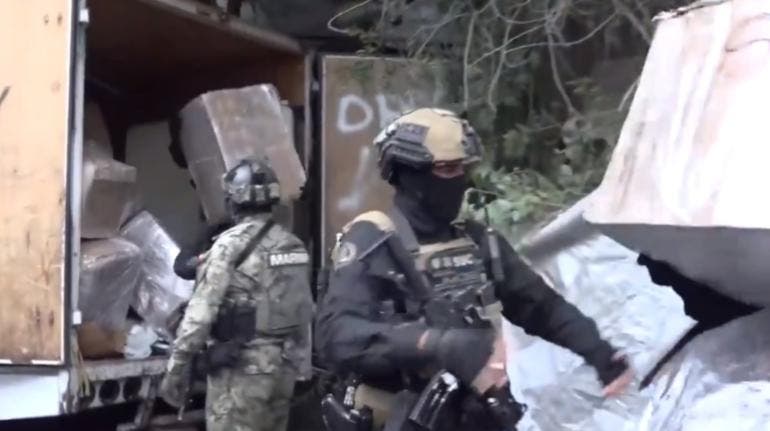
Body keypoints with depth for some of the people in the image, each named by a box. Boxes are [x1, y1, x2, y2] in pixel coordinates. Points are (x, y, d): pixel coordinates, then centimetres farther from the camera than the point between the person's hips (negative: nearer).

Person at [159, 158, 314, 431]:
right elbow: (305, 312, 13)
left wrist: (176, 367, -11)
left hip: (242, 368, -7)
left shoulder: (231, 244, -12)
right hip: (284, 366, 7)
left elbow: (202, 310, -15)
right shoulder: (294, 246, 9)